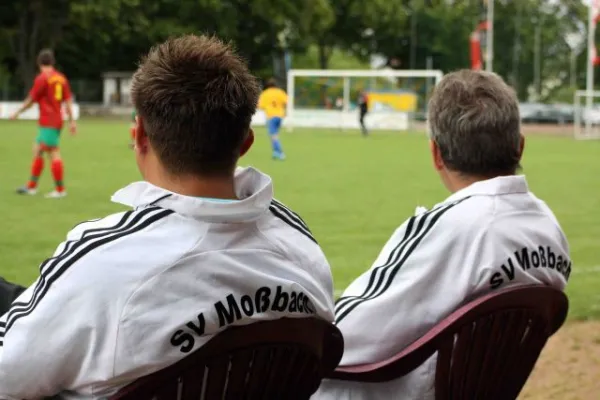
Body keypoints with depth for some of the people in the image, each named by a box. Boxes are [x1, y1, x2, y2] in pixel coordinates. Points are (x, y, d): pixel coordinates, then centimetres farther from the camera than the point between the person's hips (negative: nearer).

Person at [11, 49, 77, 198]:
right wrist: (71, 121, 11)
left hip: (48, 123, -8)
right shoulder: (61, 78, 10)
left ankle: (60, 189, -7)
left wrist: (17, 113, 7)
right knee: (37, 150, 15)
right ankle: (32, 186, 19)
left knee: (53, 154, -7)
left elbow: (31, 100, -6)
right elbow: (68, 100, 9)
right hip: (57, 121, 8)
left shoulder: (42, 78, -12)